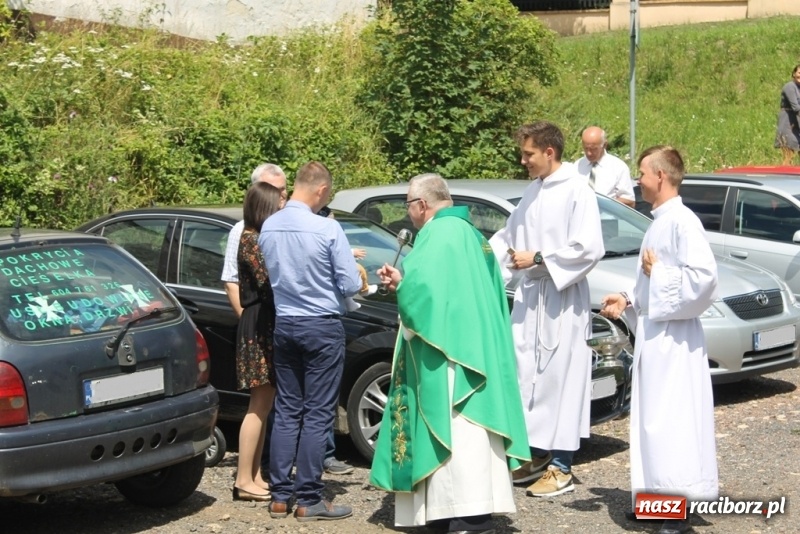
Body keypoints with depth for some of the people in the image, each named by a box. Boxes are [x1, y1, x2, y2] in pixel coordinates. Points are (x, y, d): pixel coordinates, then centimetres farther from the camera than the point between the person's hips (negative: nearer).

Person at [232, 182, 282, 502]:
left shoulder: (261, 237, 17)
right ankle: (244, 481, -4)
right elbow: (267, 281, -20)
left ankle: (255, 476, 16)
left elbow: (271, 282, 11)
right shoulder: (250, 239, -10)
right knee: (259, 405, -7)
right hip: (259, 326, -10)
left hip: (269, 324, 10)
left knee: (264, 405, 11)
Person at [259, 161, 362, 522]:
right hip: (322, 326, -5)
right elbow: (351, 285, -13)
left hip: (284, 325, 6)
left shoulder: (268, 228, 0)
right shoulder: (328, 229, -17)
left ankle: (280, 496, 15)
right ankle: (308, 500, 5)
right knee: (317, 415, 1)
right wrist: (338, 276, 9)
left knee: (286, 411, 13)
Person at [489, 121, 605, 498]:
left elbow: (590, 249, -18)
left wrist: (538, 258, -15)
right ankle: (538, 454, 22)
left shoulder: (576, 192, -11)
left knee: (560, 378, -2)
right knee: (527, 376, 10)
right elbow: (508, 236, 21)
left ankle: (561, 468, 6)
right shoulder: (533, 192, 12)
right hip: (529, 298, 8)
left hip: (562, 301, -7)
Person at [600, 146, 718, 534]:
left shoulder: (682, 221, -15)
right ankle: (664, 495, 23)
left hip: (673, 337, -10)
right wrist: (629, 300, 11)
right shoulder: (659, 222, 14)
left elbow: (704, 275, -25)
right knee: (654, 419, 14)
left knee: (671, 420, -8)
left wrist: (656, 271, -15)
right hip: (653, 333, 10)